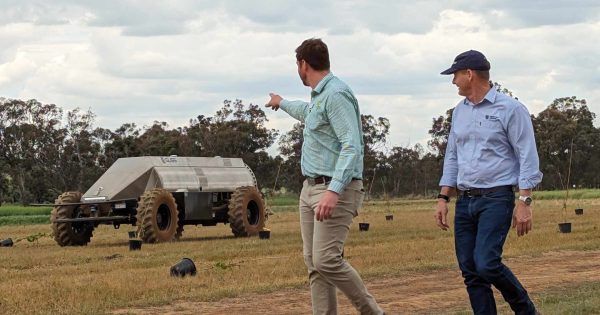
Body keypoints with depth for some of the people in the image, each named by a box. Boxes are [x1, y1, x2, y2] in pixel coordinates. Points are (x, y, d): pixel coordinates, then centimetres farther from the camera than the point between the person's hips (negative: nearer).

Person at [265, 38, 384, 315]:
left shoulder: (336, 94, -14)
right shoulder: (318, 96, 16)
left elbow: (352, 146, -23)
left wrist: (334, 190, -32)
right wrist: (282, 103, 62)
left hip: (336, 190, -10)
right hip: (311, 188, 10)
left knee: (327, 260, -18)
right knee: (314, 264, 4)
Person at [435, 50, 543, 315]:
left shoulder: (510, 109, -5)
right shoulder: (460, 111, 16)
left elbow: (527, 157, -8)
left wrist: (524, 202, -16)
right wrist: (443, 198, 12)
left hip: (496, 199, -7)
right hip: (465, 201, 7)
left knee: (487, 263, -19)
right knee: (470, 271, 1)